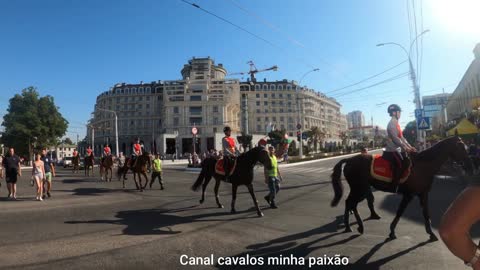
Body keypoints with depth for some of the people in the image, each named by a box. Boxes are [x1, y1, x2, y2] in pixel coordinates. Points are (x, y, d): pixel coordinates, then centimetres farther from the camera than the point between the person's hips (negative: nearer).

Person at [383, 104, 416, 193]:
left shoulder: (396, 123, 17)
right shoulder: (392, 123, -13)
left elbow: (401, 137, 17)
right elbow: (395, 138, -21)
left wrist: (410, 147, 11)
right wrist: (405, 148, -20)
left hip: (395, 149, 10)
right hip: (391, 150, -10)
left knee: (407, 162, 9)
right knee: (400, 164, -20)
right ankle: (394, 187, -18)